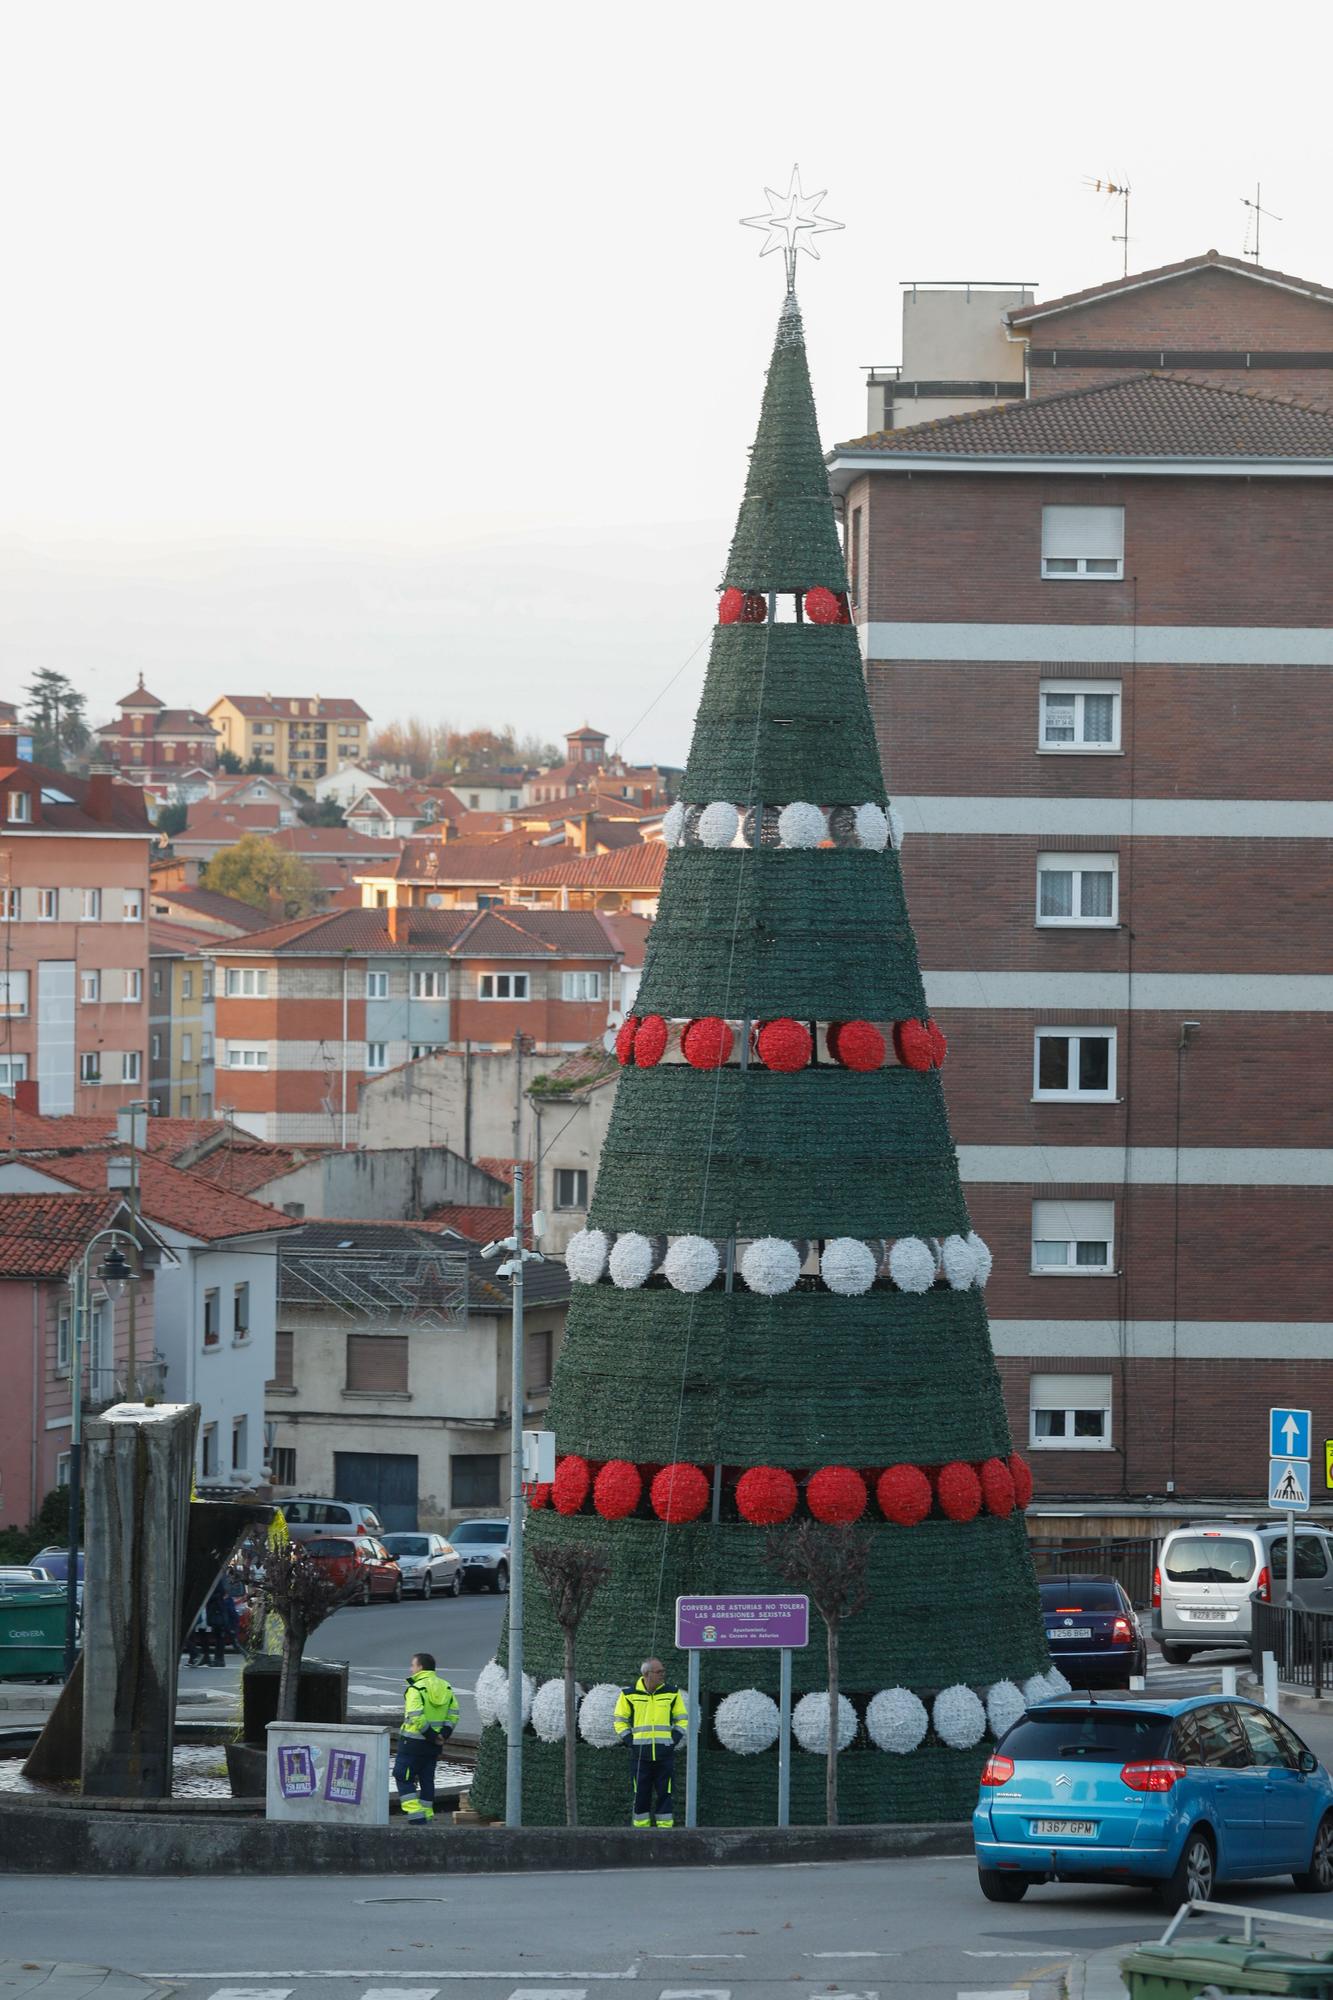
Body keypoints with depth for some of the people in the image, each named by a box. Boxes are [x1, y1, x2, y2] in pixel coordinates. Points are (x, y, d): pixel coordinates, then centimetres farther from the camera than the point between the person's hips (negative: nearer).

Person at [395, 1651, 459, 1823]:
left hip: (413, 1742, -7)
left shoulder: (416, 1688, -16)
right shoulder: (445, 1687, 8)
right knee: (427, 1779, 16)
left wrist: (432, 1736, -17)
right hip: (434, 1745, 7)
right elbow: (453, 1714, 5)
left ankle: (415, 1814, -8)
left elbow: (416, 1717, -25)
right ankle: (426, 1816, 19)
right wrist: (444, 1735, -2)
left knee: (403, 1777, 2)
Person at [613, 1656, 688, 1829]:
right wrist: (630, 1741, -3)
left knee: (664, 1794, 0)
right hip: (640, 1754, -1)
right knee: (641, 1794, 1)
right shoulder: (629, 1695, 4)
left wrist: (675, 1740, -1)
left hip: (665, 1753, 1)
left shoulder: (672, 1694, 7)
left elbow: (682, 1719, 13)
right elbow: (620, 1721, 10)